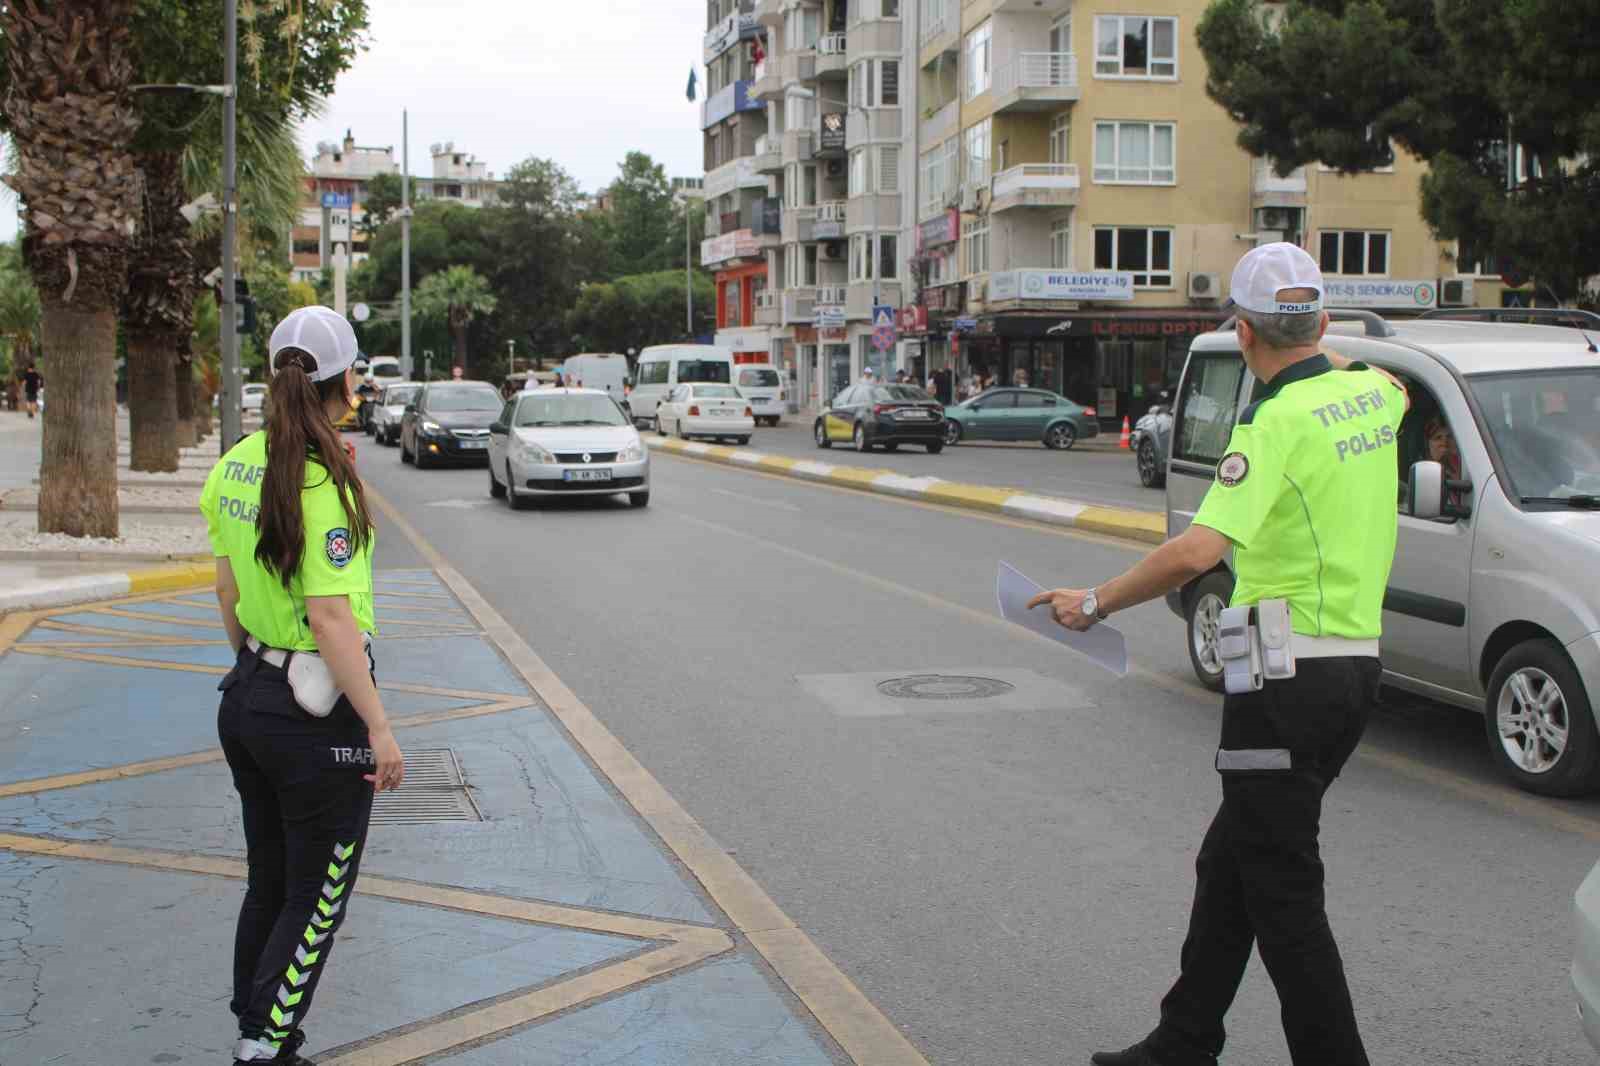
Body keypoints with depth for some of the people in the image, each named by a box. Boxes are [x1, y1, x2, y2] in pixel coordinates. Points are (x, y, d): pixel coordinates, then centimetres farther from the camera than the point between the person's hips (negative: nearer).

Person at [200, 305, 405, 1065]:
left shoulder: (236, 465, 2)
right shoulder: (324, 481, -21)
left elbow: (228, 590, 11)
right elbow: (330, 617, -24)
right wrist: (379, 727, -19)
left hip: (247, 698, 8)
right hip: (319, 716, -8)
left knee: (269, 885, 21)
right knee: (316, 901, 8)